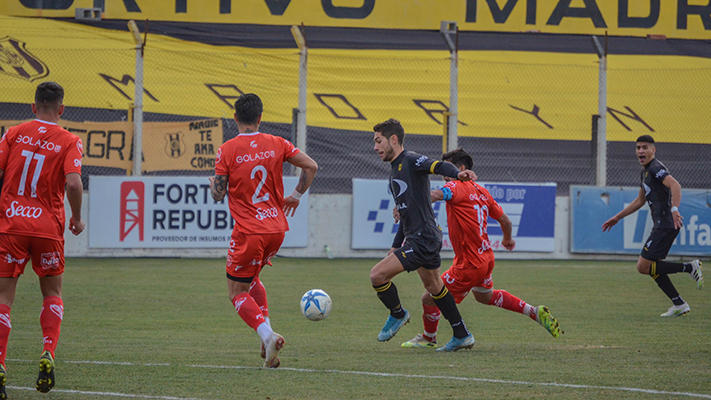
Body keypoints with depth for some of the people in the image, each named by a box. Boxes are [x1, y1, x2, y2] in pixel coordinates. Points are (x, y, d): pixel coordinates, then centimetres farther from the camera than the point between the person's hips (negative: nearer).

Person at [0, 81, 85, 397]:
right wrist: (77, 218, 1)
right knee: (52, 292, 18)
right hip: (48, 226, 0)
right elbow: (73, 184, -15)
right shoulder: (69, 142, -3)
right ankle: (48, 353, -3)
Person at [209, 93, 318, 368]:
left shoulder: (227, 150, -9)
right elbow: (311, 166, 2)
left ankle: (267, 335, -18)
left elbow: (218, 195, -7)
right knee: (251, 278, 26)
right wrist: (295, 197, 16)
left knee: (237, 292, 5)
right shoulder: (277, 144, 2)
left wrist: (212, 183, 16)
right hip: (277, 228, 5)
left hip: (248, 231, -5)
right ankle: (267, 336, 13)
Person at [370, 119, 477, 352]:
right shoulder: (396, 171, 19)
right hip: (415, 238, 11)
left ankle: (397, 315, 9)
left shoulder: (411, 161, -10)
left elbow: (436, 166, -30)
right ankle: (462, 335, 27)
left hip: (423, 240, -11)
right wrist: (396, 247, 27)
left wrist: (457, 174, -51)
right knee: (433, 287, 19)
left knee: (377, 275, -14)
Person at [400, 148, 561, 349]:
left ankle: (428, 339, 28)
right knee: (485, 296, 35)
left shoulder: (457, 187, -17)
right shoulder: (481, 191, 7)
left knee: (429, 298, 5)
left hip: (469, 265, -9)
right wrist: (508, 239, 36)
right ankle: (535, 312, 34)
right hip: (486, 258, 9)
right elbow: (506, 221, 16)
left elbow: (436, 195, -41)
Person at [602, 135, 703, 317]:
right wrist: (617, 218, 36)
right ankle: (679, 305, 15)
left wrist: (674, 209, -43)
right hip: (662, 225, 10)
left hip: (666, 225, -10)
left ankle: (689, 267, -9)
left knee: (643, 266, -11)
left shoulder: (656, 168, -11)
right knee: (652, 267, 13)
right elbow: (640, 200, 33)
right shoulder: (646, 171, 20)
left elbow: (675, 185, -29)